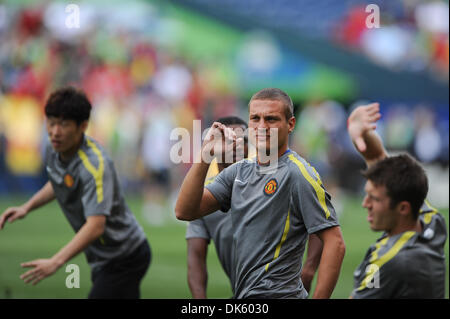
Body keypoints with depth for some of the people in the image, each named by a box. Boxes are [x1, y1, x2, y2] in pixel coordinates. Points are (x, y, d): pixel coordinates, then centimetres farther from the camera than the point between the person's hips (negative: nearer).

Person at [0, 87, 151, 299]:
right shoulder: (56, 150, -2)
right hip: (102, 258, 9)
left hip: (124, 260, -9)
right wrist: (27, 207, 8)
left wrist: (56, 262, -48)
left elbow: (95, 226, -39)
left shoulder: (94, 165, -29)